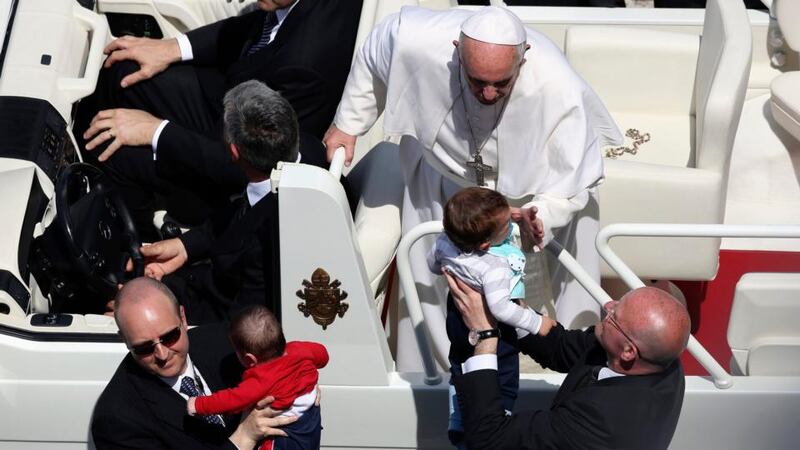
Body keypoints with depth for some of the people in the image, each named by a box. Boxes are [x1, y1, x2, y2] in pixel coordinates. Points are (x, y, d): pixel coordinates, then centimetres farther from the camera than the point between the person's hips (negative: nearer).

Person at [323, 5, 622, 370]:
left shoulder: (559, 87, -42)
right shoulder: (418, 41, -38)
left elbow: (575, 177, -29)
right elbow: (372, 57, -11)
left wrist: (542, 215, -50)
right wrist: (348, 123, -1)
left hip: (536, 185, -1)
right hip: (445, 174, 2)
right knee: (429, 287, 10)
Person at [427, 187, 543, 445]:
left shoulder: (445, 241, -19)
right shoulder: (495, 268, -40)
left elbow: (433, 265, 0)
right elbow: (500, 308, -42)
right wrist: (536, 323, -32)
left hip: (459, 319, 8)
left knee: (460, 372, 30)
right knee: (504, 385, 15)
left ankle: (457, 428, 43)